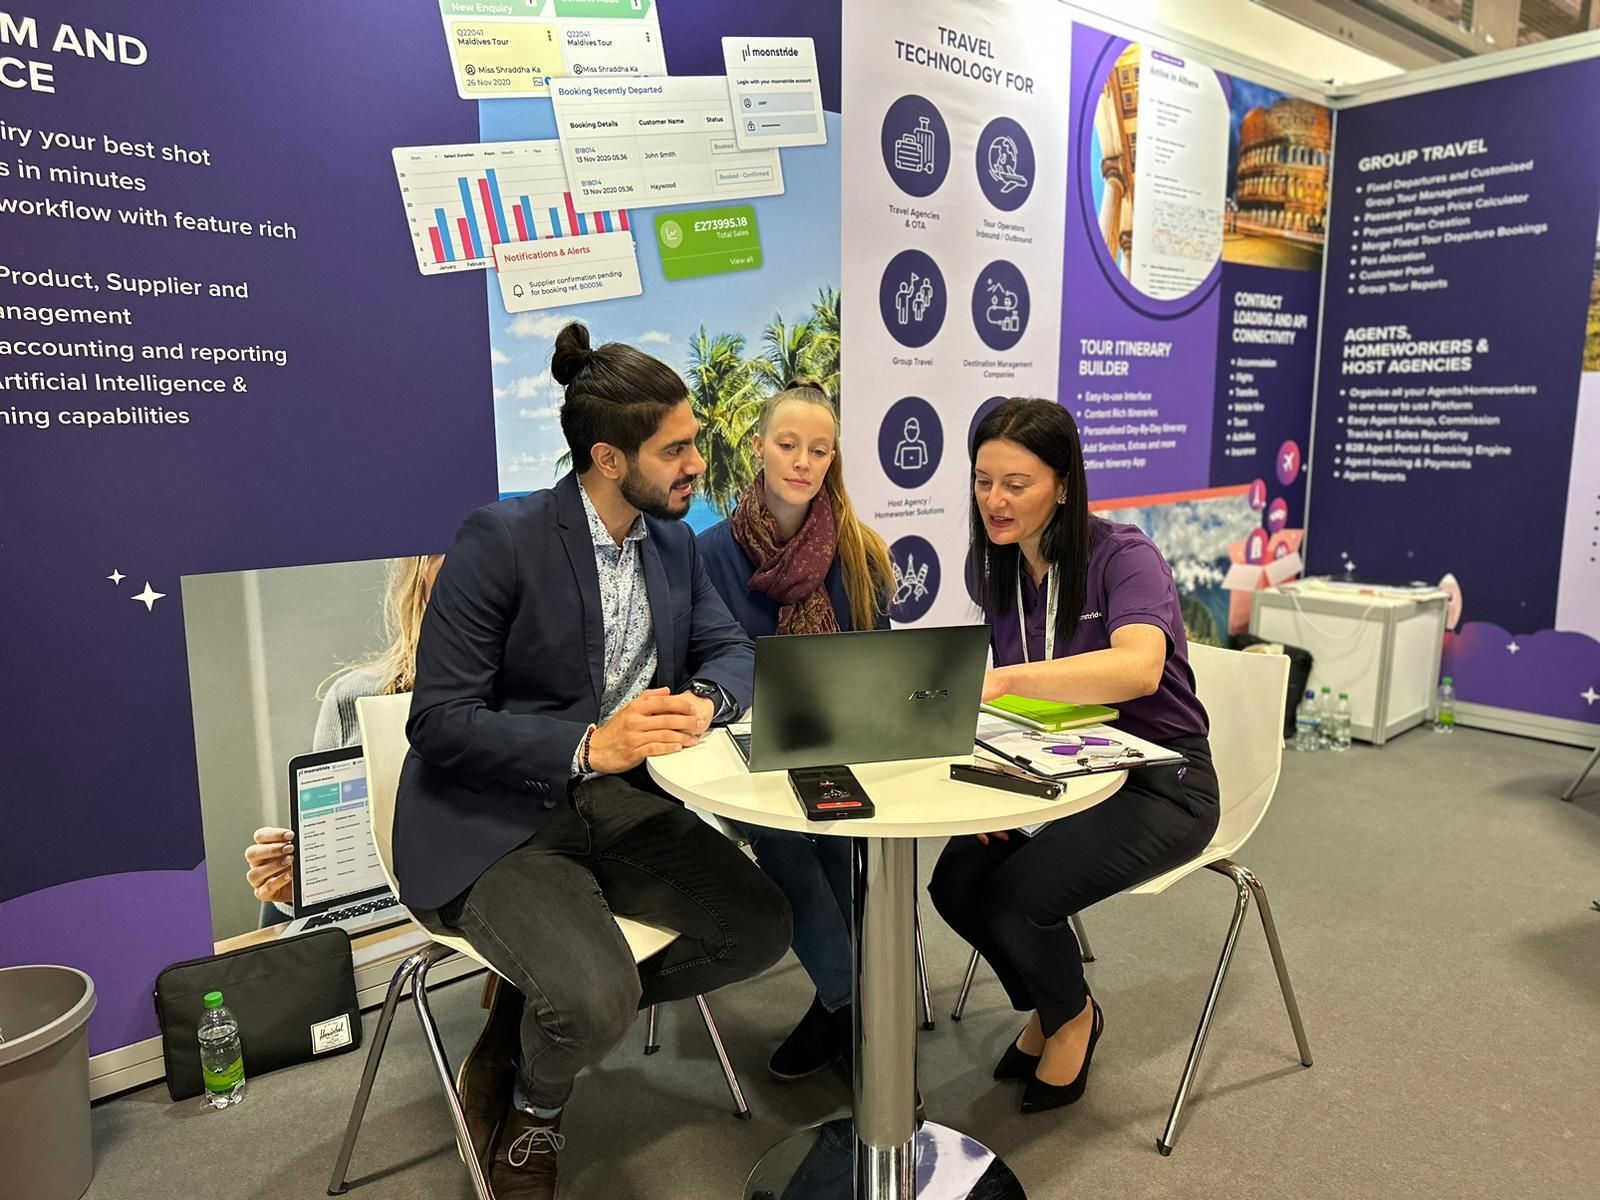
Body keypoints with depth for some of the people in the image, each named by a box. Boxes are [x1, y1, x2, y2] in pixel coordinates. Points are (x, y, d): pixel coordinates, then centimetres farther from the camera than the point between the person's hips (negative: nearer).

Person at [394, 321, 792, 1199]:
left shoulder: (672, 540, 4)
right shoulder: (500, 540, -17)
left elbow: (730, 649, 8)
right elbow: (439, 721, -18)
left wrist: (705, 700, -17)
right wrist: (587, 745, -30)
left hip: (620, 801, 7)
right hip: (494, 821, -6)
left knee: (760, 927, -7)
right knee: (596, 999, -26)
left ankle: (548, 1016, 12)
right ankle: (532, 1107, 12)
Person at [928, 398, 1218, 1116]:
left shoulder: (1123, 557, -19)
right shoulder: (997, 569, 1)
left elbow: (1138, 667, -40)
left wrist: (1003, 679, -50)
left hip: (1157, 783, -6)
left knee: (1016, 895, -24)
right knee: (955, 883, -14)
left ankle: (1072, 1018, 12)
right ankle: (1045, 1008, 17)